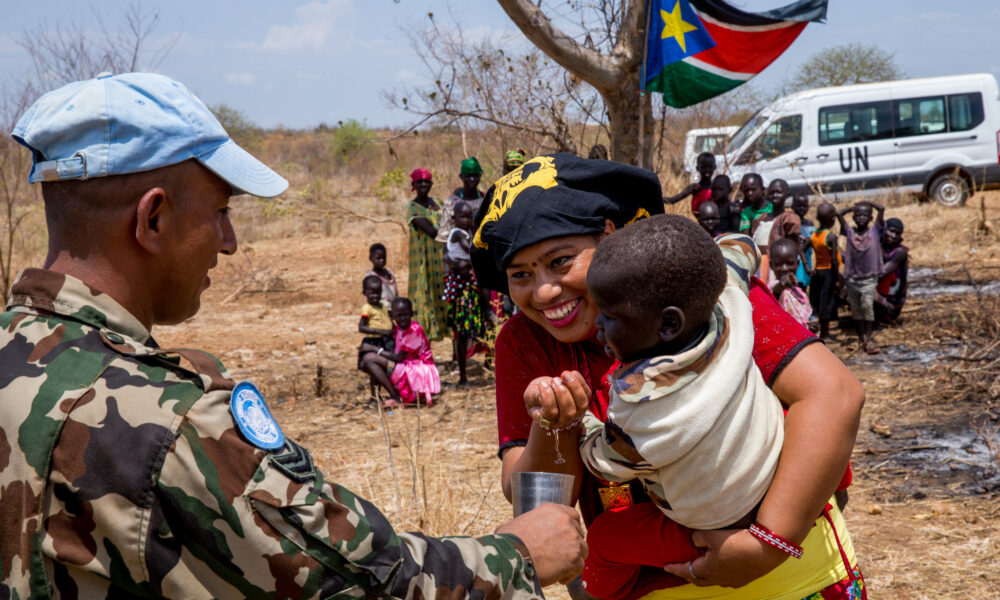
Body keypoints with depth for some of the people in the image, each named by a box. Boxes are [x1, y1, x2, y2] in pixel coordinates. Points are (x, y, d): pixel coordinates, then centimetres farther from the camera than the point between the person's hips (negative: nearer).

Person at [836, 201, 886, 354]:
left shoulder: (875, 231, 2)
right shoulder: (850, 232, 5)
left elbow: (882, 209, -5)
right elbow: (839, 213, -3)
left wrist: (868, 202, 8)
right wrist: (853, 207, 9)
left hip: (869, 278, -2)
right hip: (852, 278, 2)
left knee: (867, 306, -14)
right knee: (856, 309, 7)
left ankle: (868, 340, -12)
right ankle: (861, 339, 18)